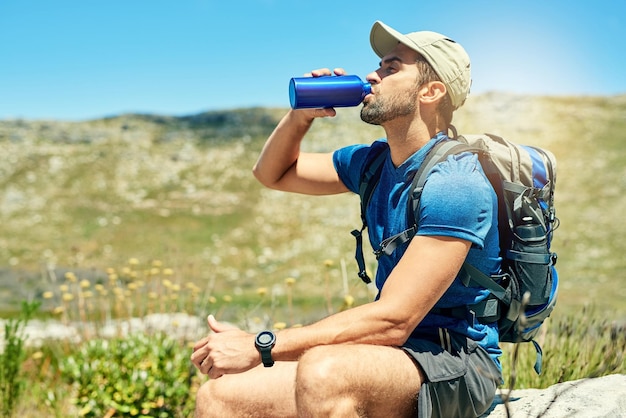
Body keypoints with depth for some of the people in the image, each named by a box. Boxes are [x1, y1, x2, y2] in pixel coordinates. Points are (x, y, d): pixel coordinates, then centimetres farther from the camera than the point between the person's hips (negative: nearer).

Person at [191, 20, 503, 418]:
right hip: (394, 351, 7)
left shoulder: (453, 183, -19)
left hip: (458, 362, -7)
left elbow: (392, 320, -25)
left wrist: (260, 347, -24)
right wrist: (299, 117, 2)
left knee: (323, 371, -38)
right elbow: (273, 173, 23)